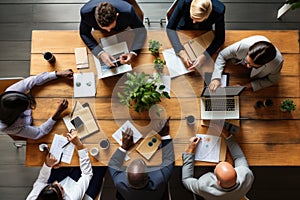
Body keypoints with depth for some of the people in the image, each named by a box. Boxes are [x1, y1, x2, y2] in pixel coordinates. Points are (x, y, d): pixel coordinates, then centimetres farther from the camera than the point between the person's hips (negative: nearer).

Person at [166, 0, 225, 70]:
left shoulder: (219, 10, -39)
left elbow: (220, 38, -27)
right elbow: (170, 28, -30)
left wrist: (204, 56, -43)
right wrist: (181, 51, -43)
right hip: (183, 30, 0)